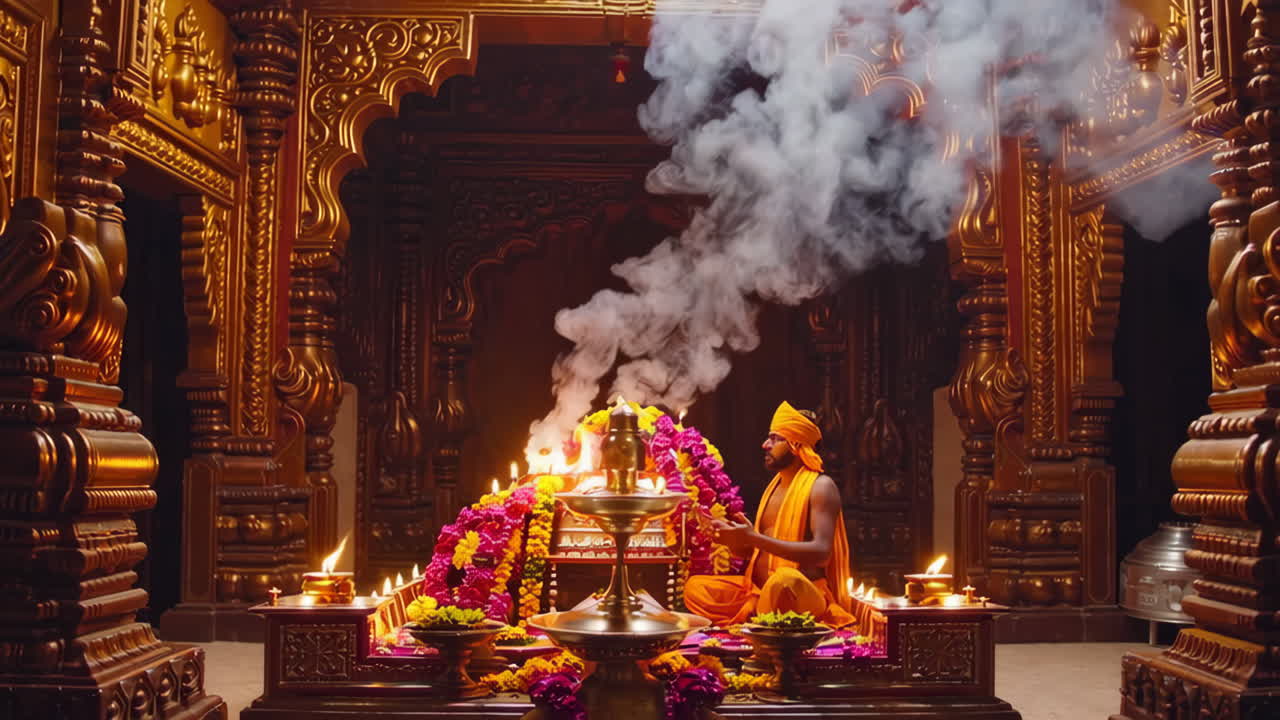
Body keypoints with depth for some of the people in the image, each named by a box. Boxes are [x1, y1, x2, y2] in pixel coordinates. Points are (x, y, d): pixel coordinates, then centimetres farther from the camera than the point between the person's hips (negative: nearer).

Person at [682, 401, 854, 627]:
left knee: (785, 578, -40)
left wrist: (755, 538, -22)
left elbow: (821, 552, -20)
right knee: (695, 587, -6)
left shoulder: (820, 486, -6)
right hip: (759, 589, 8)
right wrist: (734, 537, -3)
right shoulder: (776, 485, 17)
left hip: (805, 595, -8)